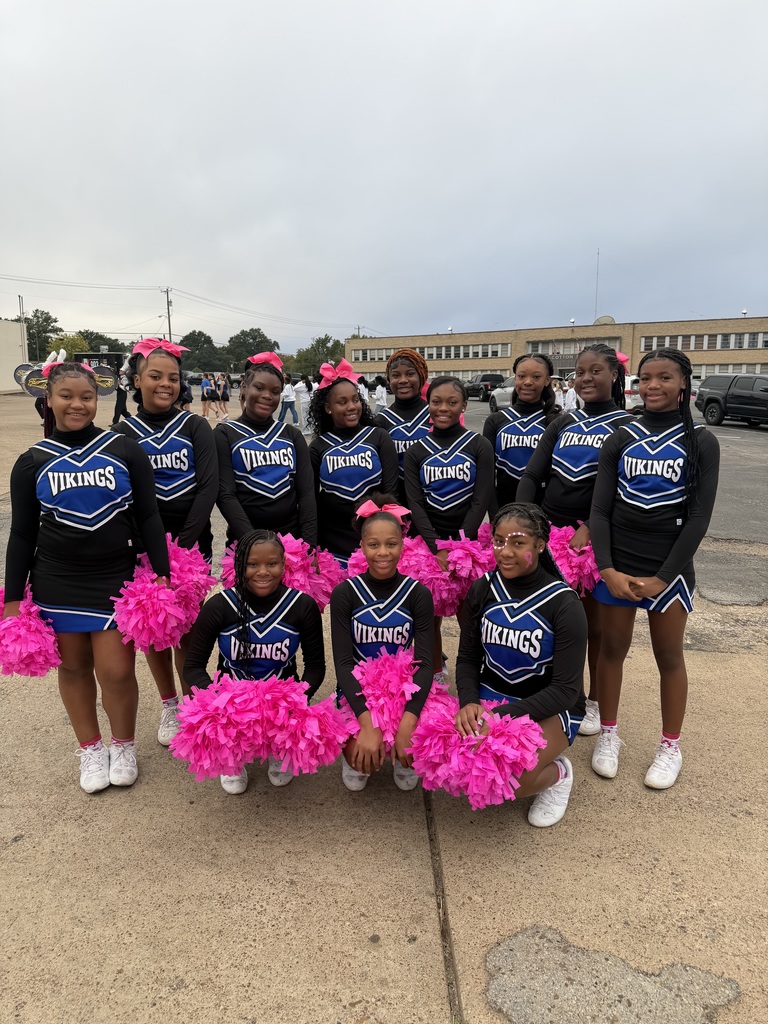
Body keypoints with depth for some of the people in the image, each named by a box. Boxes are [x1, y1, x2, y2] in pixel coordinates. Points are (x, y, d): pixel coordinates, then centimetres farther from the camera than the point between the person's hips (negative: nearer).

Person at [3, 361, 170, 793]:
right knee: (74, 666, 11)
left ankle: (124, 746, 23)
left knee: (116, 669, -4)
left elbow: (149, 517, 1)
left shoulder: (125, 450, -1)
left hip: (117, 579, -2)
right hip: (57, 583, 2)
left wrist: (163, 574, -4)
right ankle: (90, 748, 32)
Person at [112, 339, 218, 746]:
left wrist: (185, 543, -14)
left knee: (187, 627, 1)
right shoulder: (122, 433, 4)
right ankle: (168, 705, 27)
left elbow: (209, 486, -6)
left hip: (192, 542, -1)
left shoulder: (194, 427, 2)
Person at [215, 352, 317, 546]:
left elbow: (307, 492, 1)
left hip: (293, 538, 3)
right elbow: (225, 495, -9)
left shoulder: (292, 434, 8)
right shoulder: (225, 435, 0)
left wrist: (309, 543, -12)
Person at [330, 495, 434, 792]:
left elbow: (424, 663, -13)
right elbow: (342, 662, -14)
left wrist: (407, 722, -29)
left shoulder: (418, 594, -8)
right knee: (362, 756, -25)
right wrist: (368, 723, -28)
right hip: (357, 693, 0)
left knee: (411, 755, -24)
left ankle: (404, 759, 14)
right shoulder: (345, 593, -10)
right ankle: (354, 758, 13)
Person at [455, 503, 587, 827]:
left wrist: (500, 716, -27)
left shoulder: (563, 604, -15)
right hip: (489, 695, 4)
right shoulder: (483, 589, -2)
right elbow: (467, 658, 4)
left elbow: (565, 690, -16)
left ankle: (557, 773, 6)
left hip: (549, 708, -4)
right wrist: (468, 702, -17)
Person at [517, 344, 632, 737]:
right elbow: (532, 475, 3)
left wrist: (589, 528, -25)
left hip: (595, 536, -3)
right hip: (551, 529, 4)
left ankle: (595, 701, 25)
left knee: (593, 619, 8)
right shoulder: (563, 423, 11)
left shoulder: (625, 425, -1)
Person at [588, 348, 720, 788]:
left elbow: (699, 516, -7)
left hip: (669, 566, -1)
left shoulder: (701, 442, -2)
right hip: (617, 563, 2)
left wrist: (662, 577, -13)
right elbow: (600, 510, -1)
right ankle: (609, 734, 27)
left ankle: (671, 747, 26)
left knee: (669, 656, 9)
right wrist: (607, 569, -12)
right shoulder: (621, 439, 3)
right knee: (613, 648, 10)